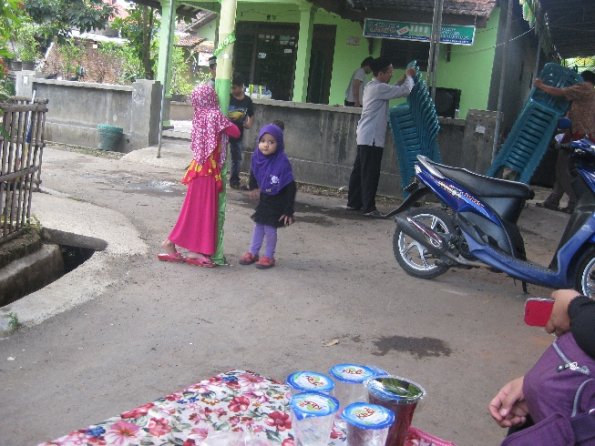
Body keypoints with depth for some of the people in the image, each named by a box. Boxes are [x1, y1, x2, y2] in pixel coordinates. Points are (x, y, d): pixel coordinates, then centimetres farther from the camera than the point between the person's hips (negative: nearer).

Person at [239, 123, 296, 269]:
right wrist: (253, 186, 25)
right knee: (259, 225, 16)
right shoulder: (257, 157, -13)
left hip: (278, 201, -6)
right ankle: (253, 252, 32)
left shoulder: (282, 162, -29)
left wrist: (288, 210, -22)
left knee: (269, 228, -1)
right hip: (264, 198, 6)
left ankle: (269, 257, 19)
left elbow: (290, 188, -24)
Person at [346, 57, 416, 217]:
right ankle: (369, 208, -4)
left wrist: (404, 78, 17)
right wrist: (409, 76, 1)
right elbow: (405, 90, -17)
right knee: (370, 174, -7)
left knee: (359, 171, 12)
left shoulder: (372, 86, 15)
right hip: (372, 138, -10)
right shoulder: (379, 88, -15)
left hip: (365, 136, 10)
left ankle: (353, 202, 19)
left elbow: (394, 90, 29)